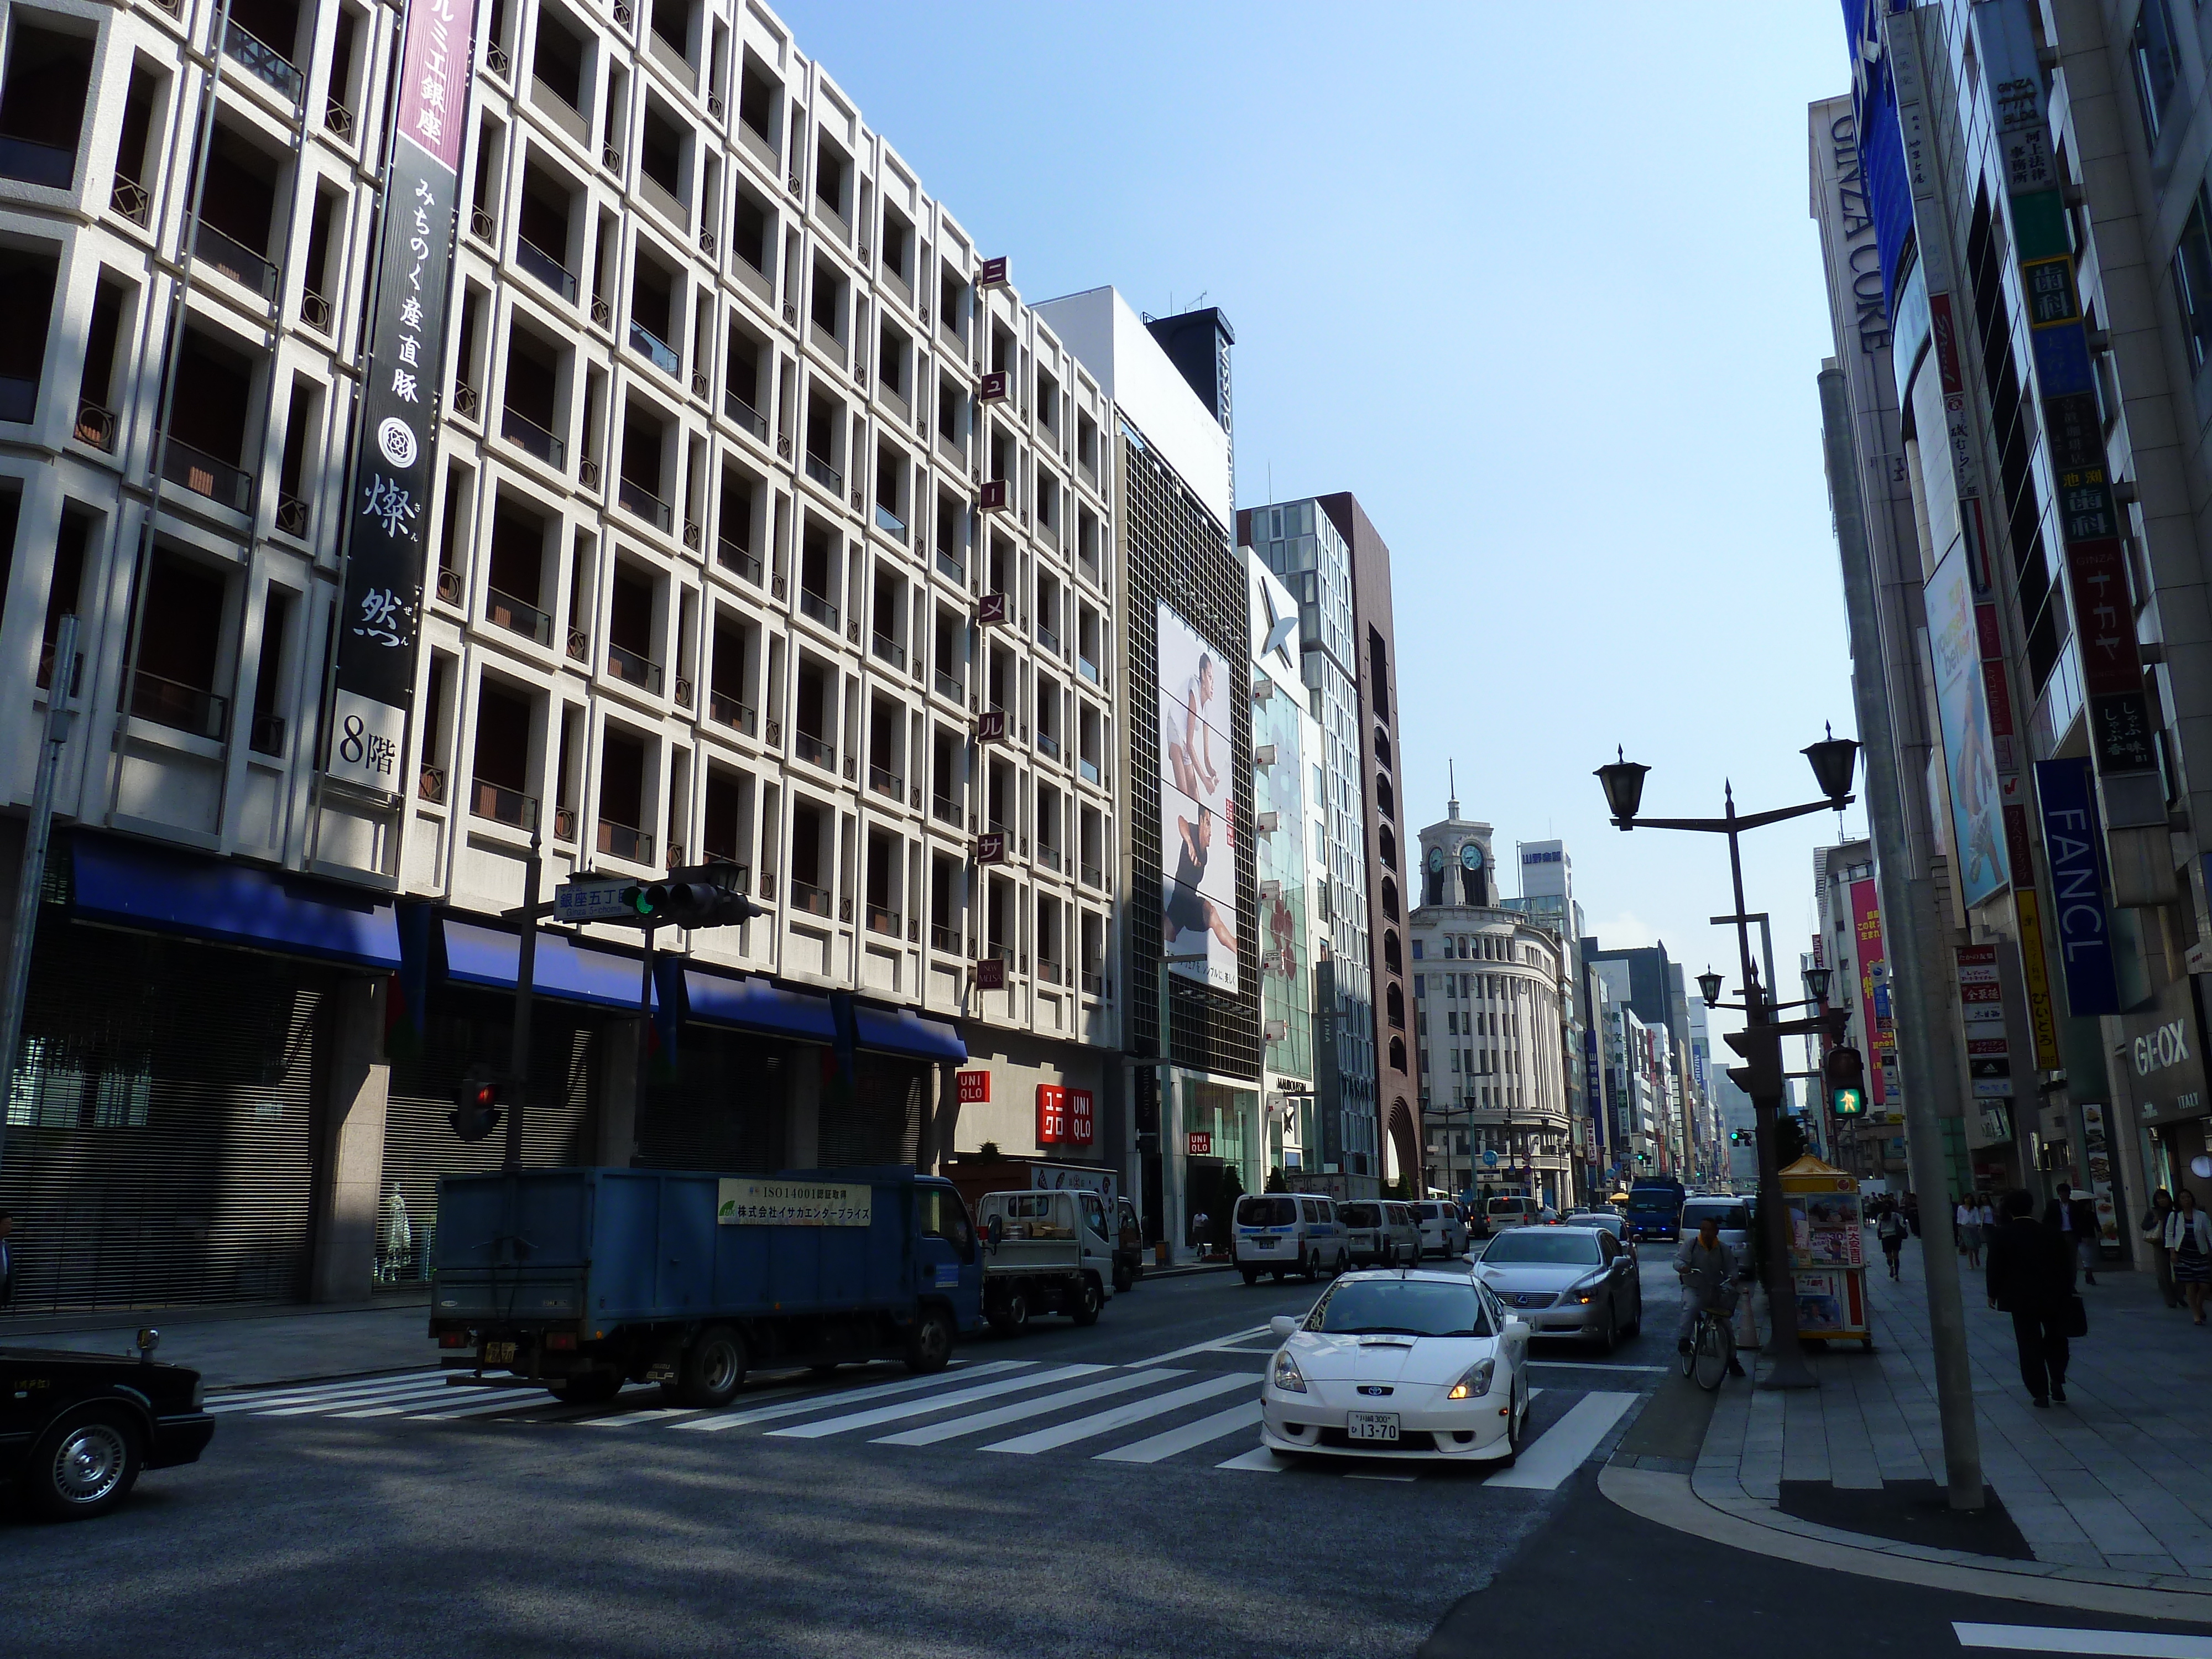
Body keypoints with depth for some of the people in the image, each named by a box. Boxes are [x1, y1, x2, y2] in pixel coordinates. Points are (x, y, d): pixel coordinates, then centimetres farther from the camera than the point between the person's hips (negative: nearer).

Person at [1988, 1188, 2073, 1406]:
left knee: (2030, 1345, 5)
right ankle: (2058, 1383, 12)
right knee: (2056, 1339, 21)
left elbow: (1995, 1268, -5)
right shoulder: (2052, 1234, -1)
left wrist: (1993, 1294, 8)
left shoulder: (2001, 1235, -7)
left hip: (2022, 1299, -2)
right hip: (2055, 1297, 2)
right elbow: (2066, 1266, 5)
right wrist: (2068, 1291, 17)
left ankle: (2040, 1392, 5)